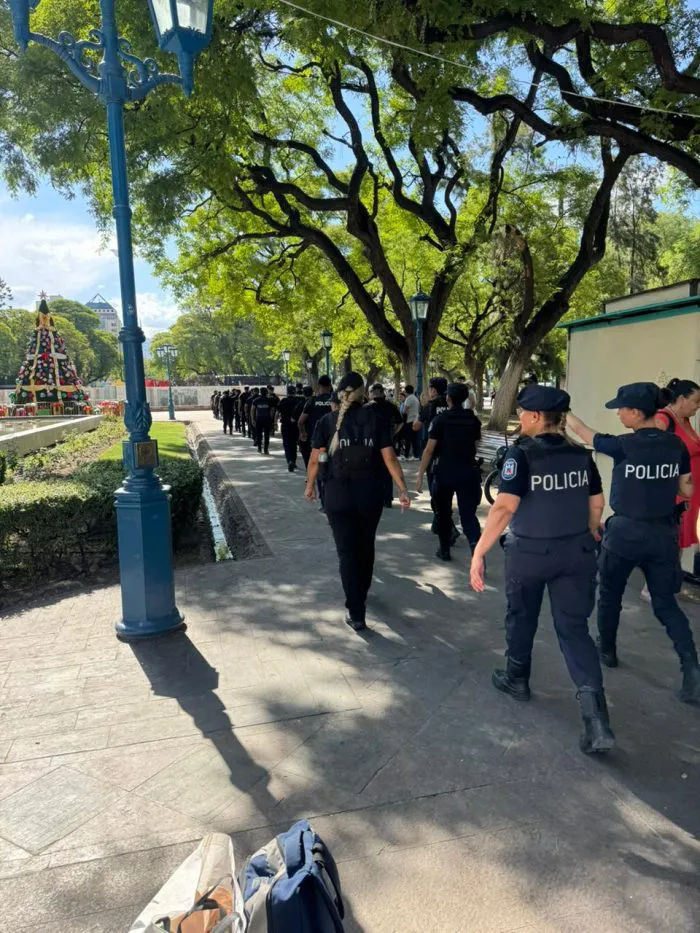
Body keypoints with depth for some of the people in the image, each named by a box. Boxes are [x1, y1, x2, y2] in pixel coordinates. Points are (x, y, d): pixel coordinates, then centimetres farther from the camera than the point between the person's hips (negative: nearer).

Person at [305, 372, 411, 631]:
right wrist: (403, 490, -2)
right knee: (365, 545, 22)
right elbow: (389, 458, -7)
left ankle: (356, 614, 0)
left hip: (339, 493, -2)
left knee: (347, 551, 3)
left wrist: (310, 485, 13)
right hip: (371, 492, 2)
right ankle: (361, 592, 43)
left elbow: (315, 459, -2)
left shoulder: (327, 421, -4)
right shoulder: (376, 420, -2)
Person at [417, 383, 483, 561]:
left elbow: (429, 449, -11)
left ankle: (445, 550, 25)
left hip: (444, 472, -2)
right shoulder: (473, 420, 4)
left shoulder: (440, 419, -7)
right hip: (468, 472, 2)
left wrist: (420, 475, -9)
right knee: (469, 515, 2)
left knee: (444, 513, 16)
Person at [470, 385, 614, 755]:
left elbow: (504, 507, -27)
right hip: (576, 551, 4)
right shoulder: (580, 454, 1)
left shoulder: (522, 454, -17)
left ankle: (516, 679, 40)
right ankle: (595, 711, -6)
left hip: (530, 551, -4)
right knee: (574, 628, 7)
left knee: (521, 617, 19)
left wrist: (478, 552, -26)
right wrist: (586, 538, 28)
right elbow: (597, 503, 11)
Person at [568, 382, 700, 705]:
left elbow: (583, 432, 0)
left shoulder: (623, 446, -15)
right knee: (666, 603, 12)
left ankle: (607, 650, 34)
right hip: (663, 533, 4)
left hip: (625, 532, -4)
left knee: (610, 594, 18)